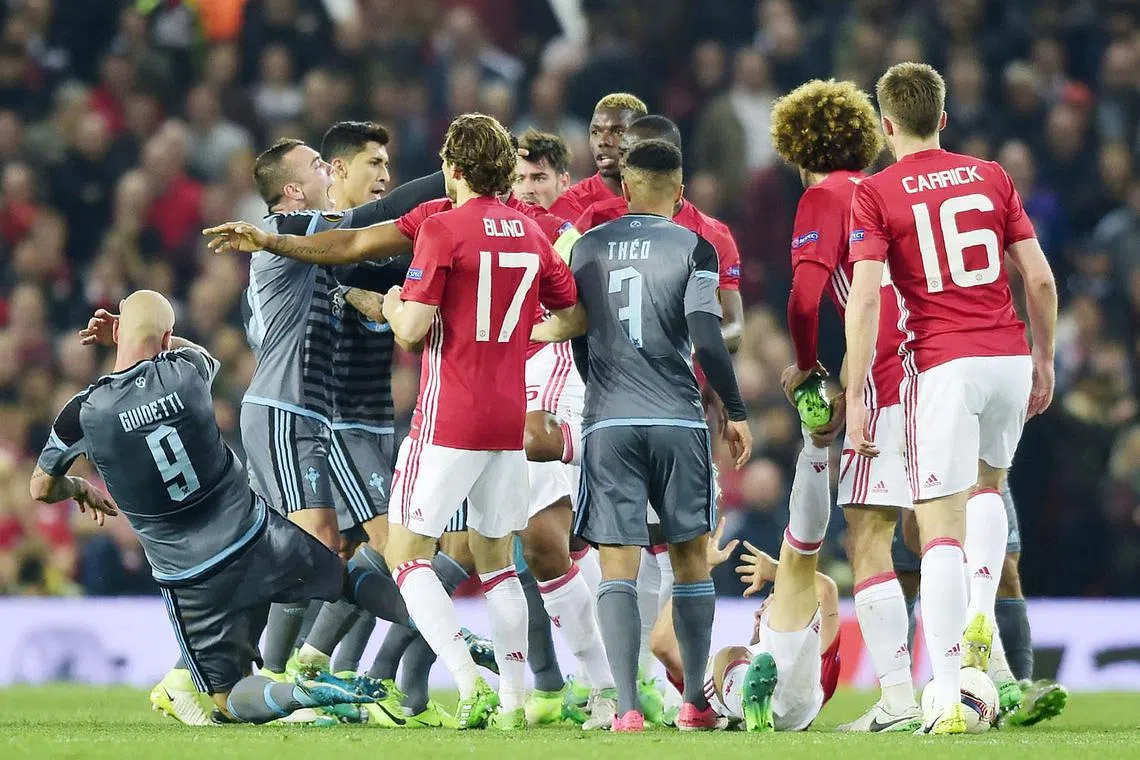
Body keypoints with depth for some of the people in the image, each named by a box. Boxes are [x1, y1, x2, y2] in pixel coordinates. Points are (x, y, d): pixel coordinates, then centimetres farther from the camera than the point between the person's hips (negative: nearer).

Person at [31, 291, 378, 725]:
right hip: (255, 537, 2)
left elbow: (42, 489, 8)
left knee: (228, 701, 8)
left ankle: (303, 694, -22)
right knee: (347, 582, 29)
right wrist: (148, 341, 21)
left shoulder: (83, 415, -12)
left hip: (192, 581, -2)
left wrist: (80, 490, 29)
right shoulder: (184, 371, -8)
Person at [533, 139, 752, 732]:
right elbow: (707, 342, -9)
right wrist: (736, 412, 2)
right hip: (678, 420, -1)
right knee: (690, 557, 13)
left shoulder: (586, 249, 9)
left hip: (607, 423, 1)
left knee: (618, 567, -3)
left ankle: (627, 708, -15)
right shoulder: (692, 248, -1)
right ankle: (695, 703, 17)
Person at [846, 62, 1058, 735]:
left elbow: (865, 301, -10)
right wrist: (1044, 360, 18)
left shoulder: (877, 194, -1)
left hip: (943, 364, -4)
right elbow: (1040, 280, 6)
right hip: (1010, 356, 4)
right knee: (988, 485, 30)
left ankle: (949, 696, -10)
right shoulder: (991, 178, 9)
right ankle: (981, 616, 9)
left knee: (942, 531, -3)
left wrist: (855, 396, -7)